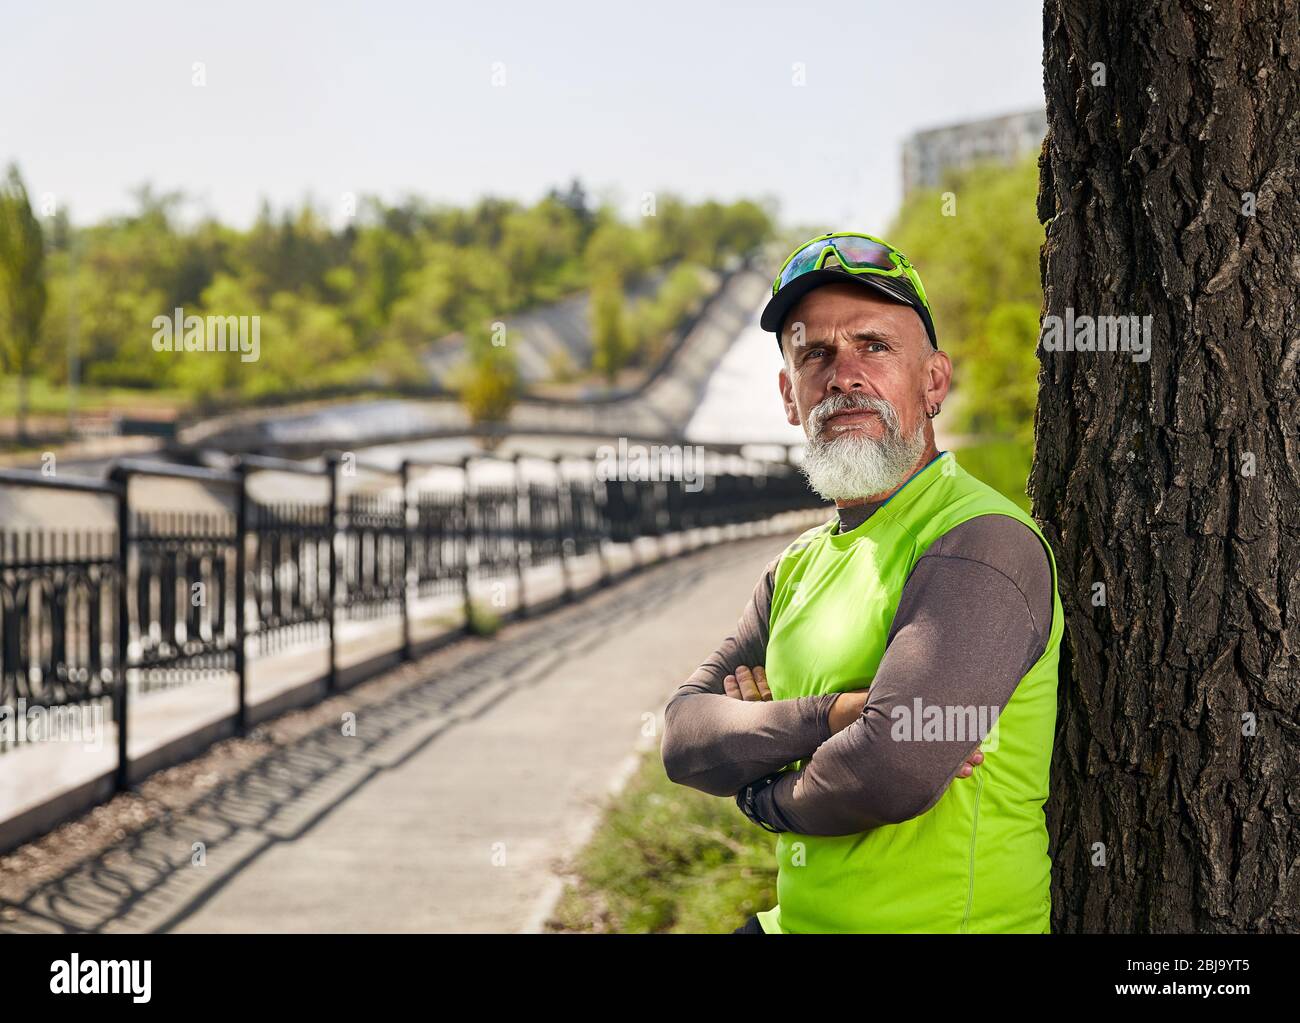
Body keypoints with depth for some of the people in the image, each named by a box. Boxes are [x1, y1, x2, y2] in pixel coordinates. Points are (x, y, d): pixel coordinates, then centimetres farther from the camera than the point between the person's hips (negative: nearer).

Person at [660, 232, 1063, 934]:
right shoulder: (800, 565, 11)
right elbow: (686, 741, 0)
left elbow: (892, 772, -27)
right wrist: (833, 715, -17)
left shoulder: (985, 544, -16)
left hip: (942, 918, -7)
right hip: (796, 918, 7)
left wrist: (766, 795, -7)